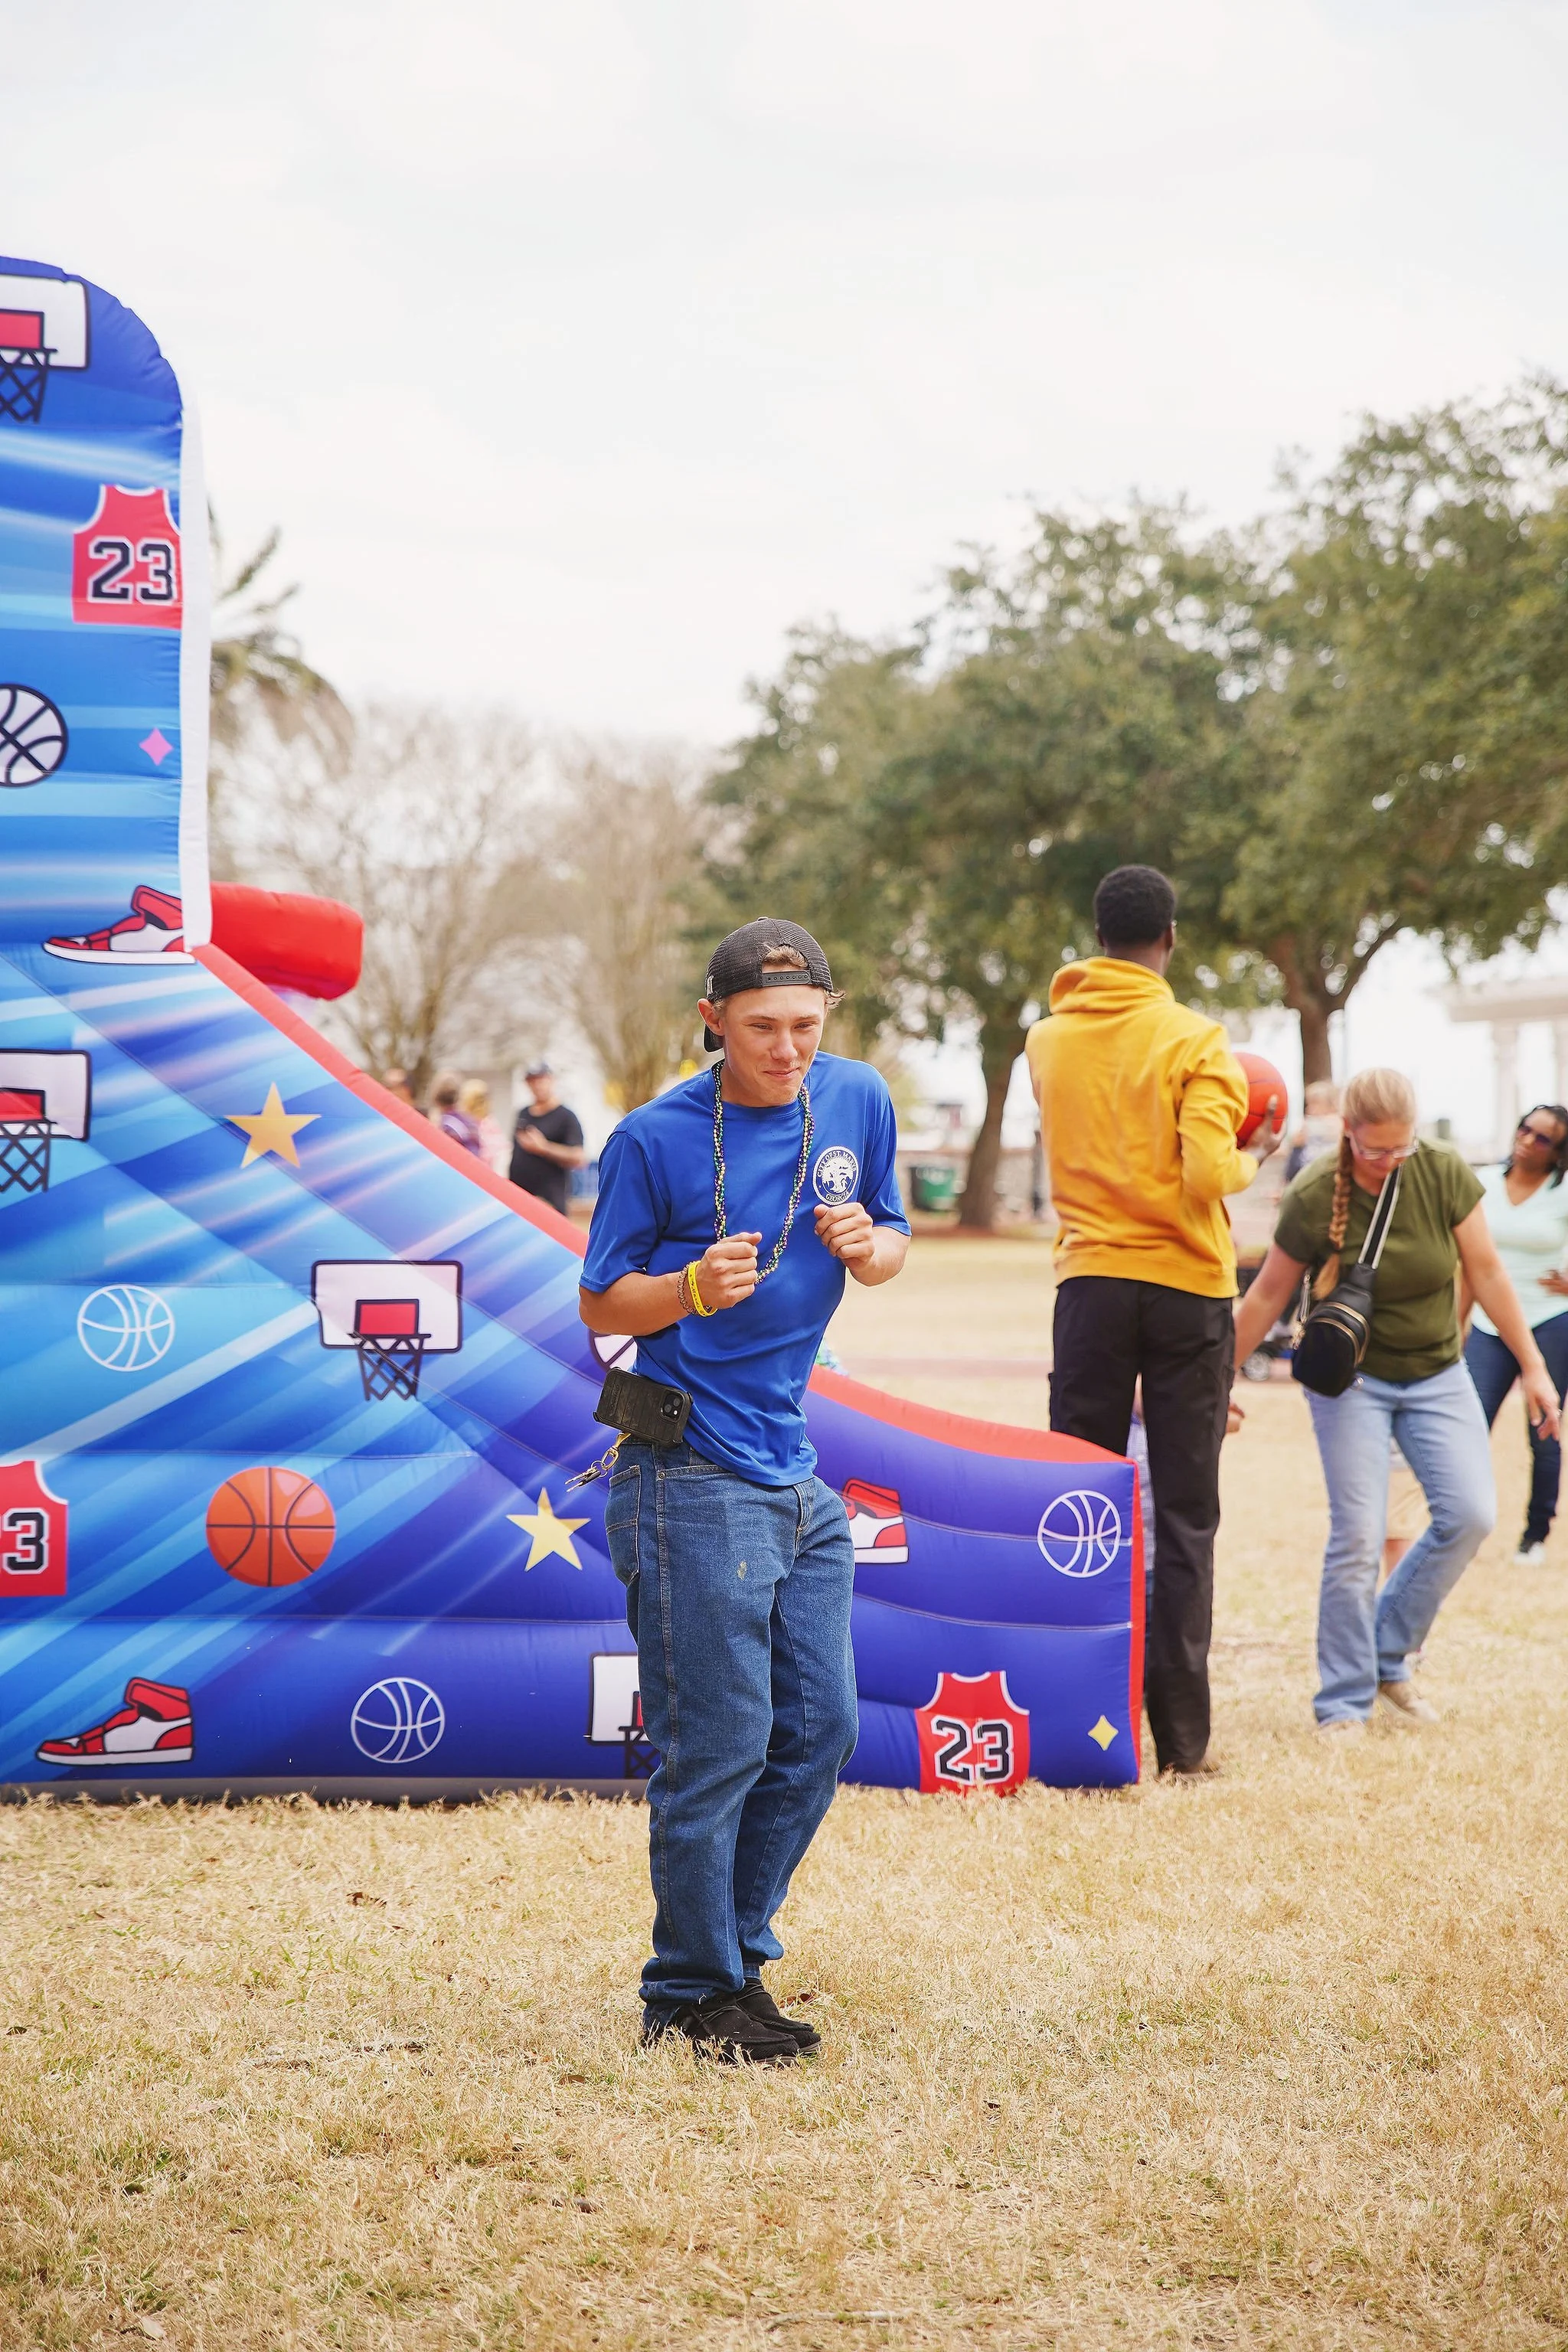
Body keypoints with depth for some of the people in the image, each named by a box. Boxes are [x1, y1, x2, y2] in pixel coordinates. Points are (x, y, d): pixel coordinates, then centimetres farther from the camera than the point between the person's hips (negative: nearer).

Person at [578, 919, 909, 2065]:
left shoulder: (857, 1100, 5)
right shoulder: (654, 1138, -8)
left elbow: (894, 1244, 17)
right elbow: (601, 1303, -3)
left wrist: (867, 1246, -7)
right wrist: (695, 1289, -22)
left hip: (801, 1474, 6)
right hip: (693, 1481, -6)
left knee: (820, 1735, 11)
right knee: (719, 1745, -4)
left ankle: (737, 1956, 27)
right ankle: (694, 1993, 10)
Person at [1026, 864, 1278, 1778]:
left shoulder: (1049, 1040, 6)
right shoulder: (1194, 1042, -9)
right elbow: (1209, 1173, -19)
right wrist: (1254, 1157, 2)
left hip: (1090, 1285, 3)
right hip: (1188, 1290, -3)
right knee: (1186, 1517, 2)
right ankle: (1181, 1733, 1)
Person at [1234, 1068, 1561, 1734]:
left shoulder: (1444, 1174, -13)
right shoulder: (1314, 1198, -19)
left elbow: (1486, 1271, -3)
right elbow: (1267, 1296, -7)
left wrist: (1532, 1366, -1)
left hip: (1436, 1373, 3)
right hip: (1351, 1377, -3)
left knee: (1470, 1514, -12)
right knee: (1357, 1536, -11)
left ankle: (1388, 1658, 8)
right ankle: (1343, 1705, 2)